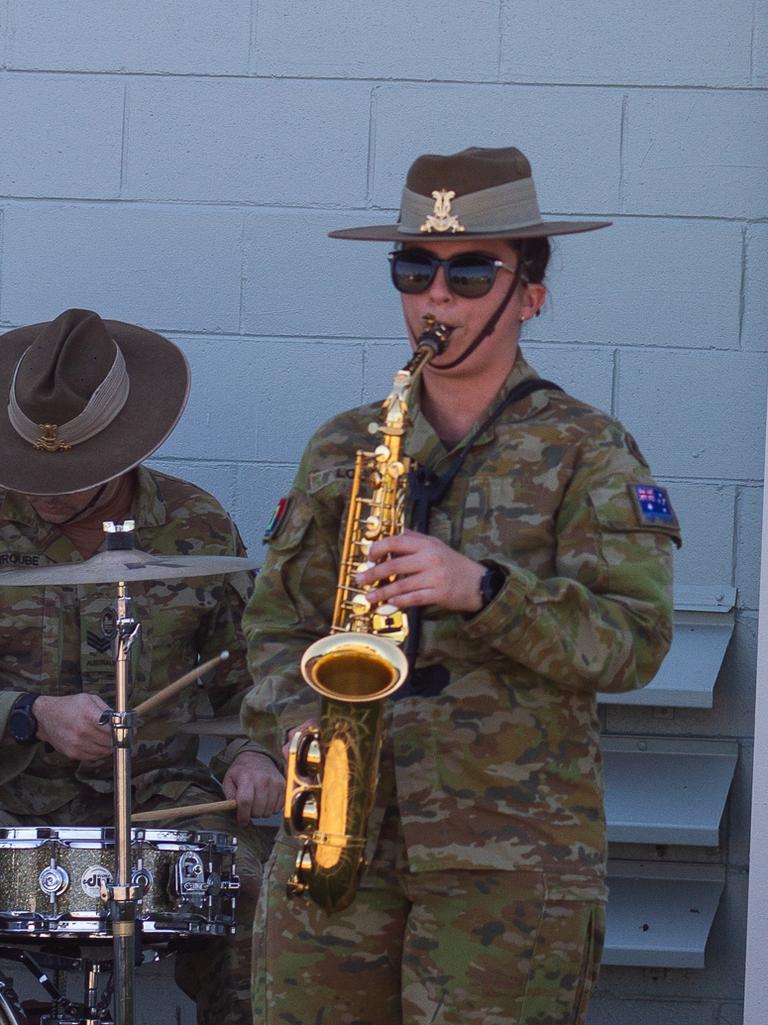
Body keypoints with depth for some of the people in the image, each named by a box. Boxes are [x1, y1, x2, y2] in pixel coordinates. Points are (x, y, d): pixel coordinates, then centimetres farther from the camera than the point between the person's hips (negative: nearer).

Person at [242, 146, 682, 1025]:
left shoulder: (589, 455, 2)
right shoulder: (342, 448, 15)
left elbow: (633, 641, -9)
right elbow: (277, 619, 16)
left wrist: (482, 589, -23)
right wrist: (296, 724, -5)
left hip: (513, 859, -4)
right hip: (334, 839, 4)